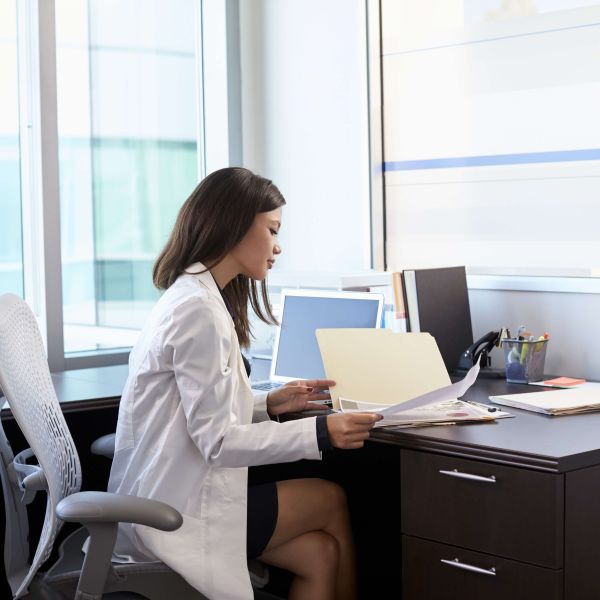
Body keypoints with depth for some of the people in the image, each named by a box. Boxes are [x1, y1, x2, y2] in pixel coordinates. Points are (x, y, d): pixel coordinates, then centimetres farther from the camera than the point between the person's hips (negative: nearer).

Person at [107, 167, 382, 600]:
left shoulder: (195, 297, 11)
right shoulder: (198, 309, -20)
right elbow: (216, 441, -21)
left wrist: (268, 405, 4)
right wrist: (321, 431, -23)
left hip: (166, 498, 8)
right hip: (176, 514, -8)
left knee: (319, 552, 6)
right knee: (332, 500, 8)